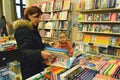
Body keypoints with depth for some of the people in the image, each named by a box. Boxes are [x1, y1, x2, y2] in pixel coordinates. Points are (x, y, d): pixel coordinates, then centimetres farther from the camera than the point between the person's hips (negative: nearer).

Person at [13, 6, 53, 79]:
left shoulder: (32, 28, 10)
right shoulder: (23, 30, -20)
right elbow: (24, 51, -29)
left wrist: (47, 45, 14)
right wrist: (40, 54, -46)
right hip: (29, 69, -9)